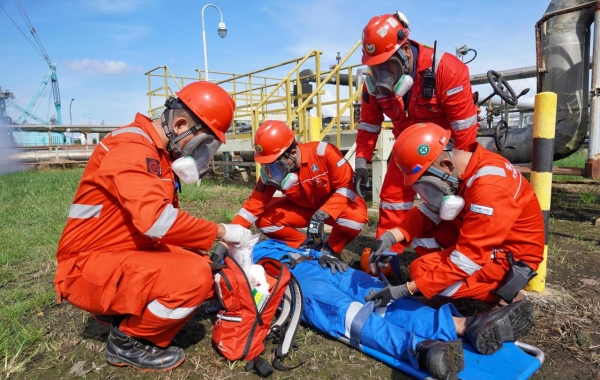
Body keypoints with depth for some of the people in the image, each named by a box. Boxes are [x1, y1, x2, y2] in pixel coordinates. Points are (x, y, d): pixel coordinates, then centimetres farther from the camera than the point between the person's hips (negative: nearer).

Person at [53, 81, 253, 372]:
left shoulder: (162, 153, 9)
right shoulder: (131, 146, -21)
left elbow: (169, 217, 9)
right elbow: (157, 219, -36)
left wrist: (217, 245, -4)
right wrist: (222, 232, -23)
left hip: (130, 253, 9)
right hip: (91, 265, -9)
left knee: (205, 266, 2)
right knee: (194, 275, -26)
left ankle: (128, 313, 7)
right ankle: (126, 341, -2)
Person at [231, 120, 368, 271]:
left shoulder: (324, 152, -31)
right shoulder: (272, 171, -19)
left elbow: (346, 187, -25)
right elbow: (254, 205, -17)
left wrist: (322, 215, -37)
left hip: (337, 204, -3)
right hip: (303, 208, 3)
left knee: (356, 215, -37)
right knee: (264, 220, -16)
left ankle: (331, 250, -5)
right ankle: (307, 245, 2)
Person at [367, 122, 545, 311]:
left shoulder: (489, 187, -32)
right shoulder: (457, 166, -8)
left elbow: (468, 257, -30)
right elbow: (431, 210, 1)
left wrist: (408, 289, -28)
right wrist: (392, 236, -14)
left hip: (512, 254, -8)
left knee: (421, 269, -19)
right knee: (419, 232, 0)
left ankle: (501, 290, -4)